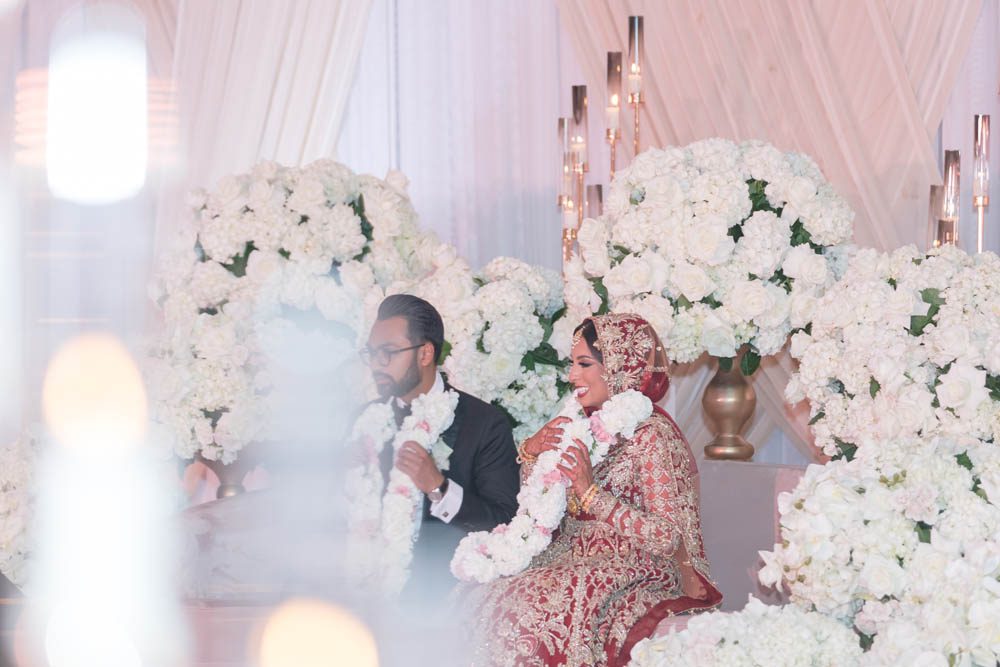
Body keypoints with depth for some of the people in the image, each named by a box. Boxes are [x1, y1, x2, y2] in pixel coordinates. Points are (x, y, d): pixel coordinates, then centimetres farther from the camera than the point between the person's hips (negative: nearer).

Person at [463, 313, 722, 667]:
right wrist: (531, 451, -2)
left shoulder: (652, 434, -12)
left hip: (634, 581, -7)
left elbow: (668, 538, -19)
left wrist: (591, 492, -22)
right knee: (479, 602, -15)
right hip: (572, 563, 7)